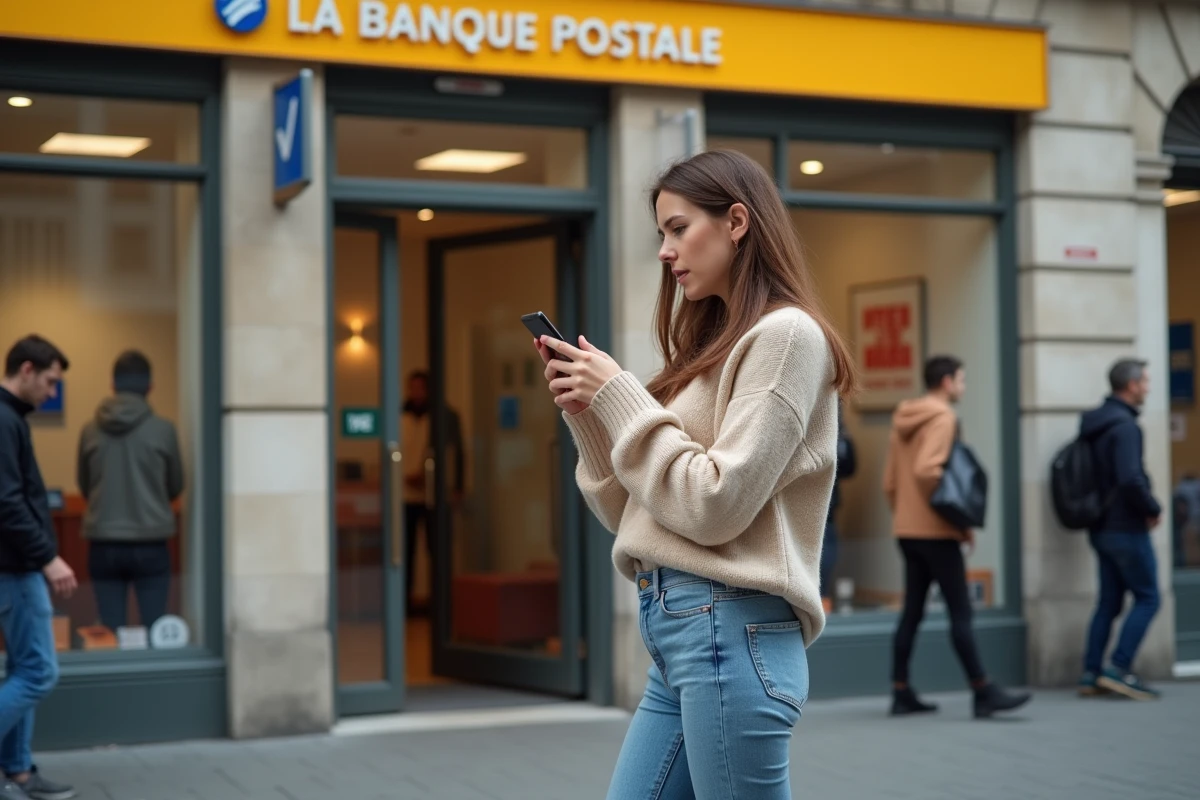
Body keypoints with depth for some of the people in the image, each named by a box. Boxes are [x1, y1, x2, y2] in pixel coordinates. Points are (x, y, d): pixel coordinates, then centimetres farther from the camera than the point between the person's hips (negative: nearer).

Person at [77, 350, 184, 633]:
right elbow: (176, 487, 7)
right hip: (150, 544, -2)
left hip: (104, 545, 2)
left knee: (110, 632, 7)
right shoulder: (163, 429, -6)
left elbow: (84, 486, 12)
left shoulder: (91, 430, -1)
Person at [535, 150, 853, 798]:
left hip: (731, 630, -9)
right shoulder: (713, 346, 19)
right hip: (679, 630, 9)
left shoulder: (786, 333, -7)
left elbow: (715, 506, -15)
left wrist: (617, 397, -9)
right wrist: (585, 411, 6)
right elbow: (633, 513, 18)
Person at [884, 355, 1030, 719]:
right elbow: (926, 470, -24)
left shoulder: (903, 421, 16)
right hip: (935, 532, -9)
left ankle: (901, 693, 11)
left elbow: (889, 480, 16)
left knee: (912, 612, 10)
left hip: (907, 530, 9)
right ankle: (983, 692, -5)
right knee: (961, 612, -6)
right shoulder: (942, 418, -11)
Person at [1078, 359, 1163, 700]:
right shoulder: (1125, 426, -18)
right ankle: (1118, 668, -5)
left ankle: (1091, 673, 10)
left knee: (1109, 601, 11)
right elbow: (1130, 479, -28)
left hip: (1101, 528, 9)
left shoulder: (1094, 423, 11)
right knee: (1147, 598, 0)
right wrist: (1153, 509, -13)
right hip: (1127, 528, -9)